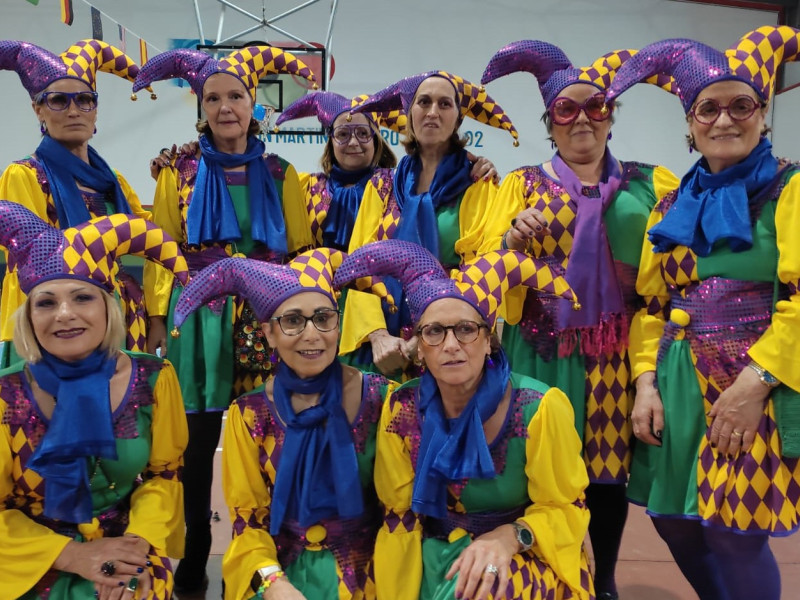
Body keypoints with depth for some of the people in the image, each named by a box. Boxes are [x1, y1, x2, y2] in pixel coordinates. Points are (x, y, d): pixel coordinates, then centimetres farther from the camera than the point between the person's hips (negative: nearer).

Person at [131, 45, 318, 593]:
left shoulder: (279, 174, 8)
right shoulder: (181, 173, 7)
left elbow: (302, 251, 7)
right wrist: (157, 319, -6)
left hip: (265, 321, 1)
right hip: (199, 320, 0)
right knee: (197, 443, 3)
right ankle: (193, 560, 21)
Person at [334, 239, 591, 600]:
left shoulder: (538, 409, -19)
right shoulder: (402, 408, -10)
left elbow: (565, 507, -7)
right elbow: (399, 510, 1)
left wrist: (508, 538, -26)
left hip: (525, 555, -2)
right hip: (435, 552, 3)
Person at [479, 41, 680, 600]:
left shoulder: (651, 184, 8)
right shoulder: (523, 184, 6)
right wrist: (514, 242, -19)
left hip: (618, 352, 1)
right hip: (545, 349, -1)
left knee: (611, 463, 8)